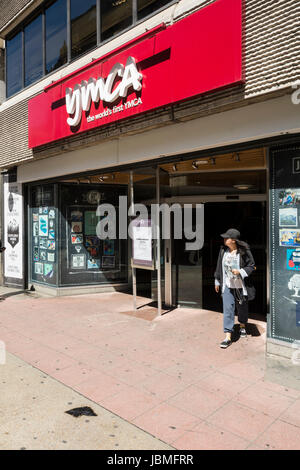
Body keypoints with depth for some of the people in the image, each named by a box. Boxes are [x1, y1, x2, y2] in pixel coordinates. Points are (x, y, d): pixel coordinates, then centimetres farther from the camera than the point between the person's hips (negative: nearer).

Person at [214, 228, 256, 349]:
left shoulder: (244, 251, -13)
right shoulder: (223, 250, -1)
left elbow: (251, 266, -6)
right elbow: (219, 266, 9)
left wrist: (240, 272, -22)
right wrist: (217, 281, 13)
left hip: (240, 286, -2)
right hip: (227, 286, 2)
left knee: (242, 308, 17)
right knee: (227, 310, -3)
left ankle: (242, 327, 45)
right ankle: (228, 336, 1)